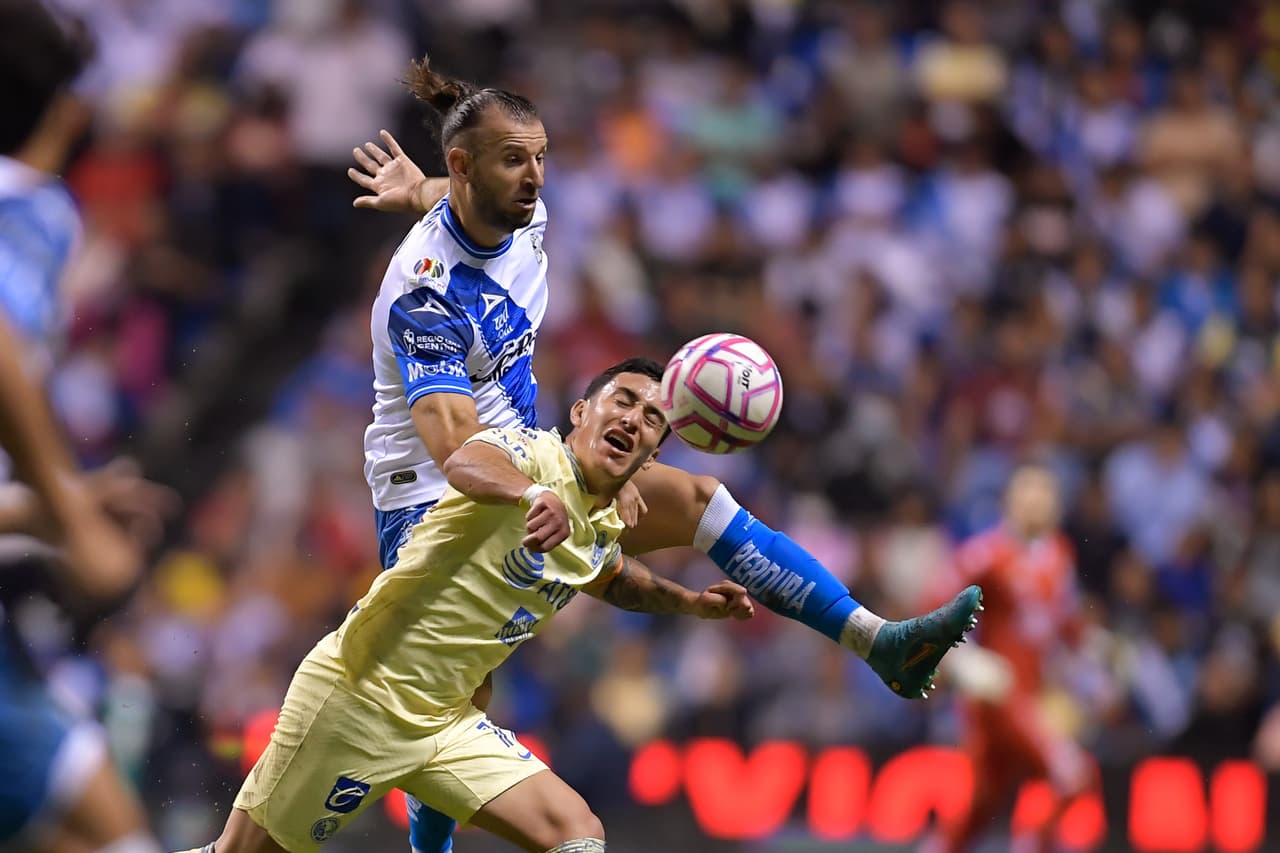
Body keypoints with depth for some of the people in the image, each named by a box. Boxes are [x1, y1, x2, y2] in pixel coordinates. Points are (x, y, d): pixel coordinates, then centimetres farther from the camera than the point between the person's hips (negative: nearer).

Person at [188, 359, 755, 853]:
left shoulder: (603, 533, 11)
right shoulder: (534, 452, -13)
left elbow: (613, 580, 39)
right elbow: (463, 464, -40)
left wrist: (688, 602, 23)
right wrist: (534, 494, -60)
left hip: (445, 720, 7)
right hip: (356, 696, -7)